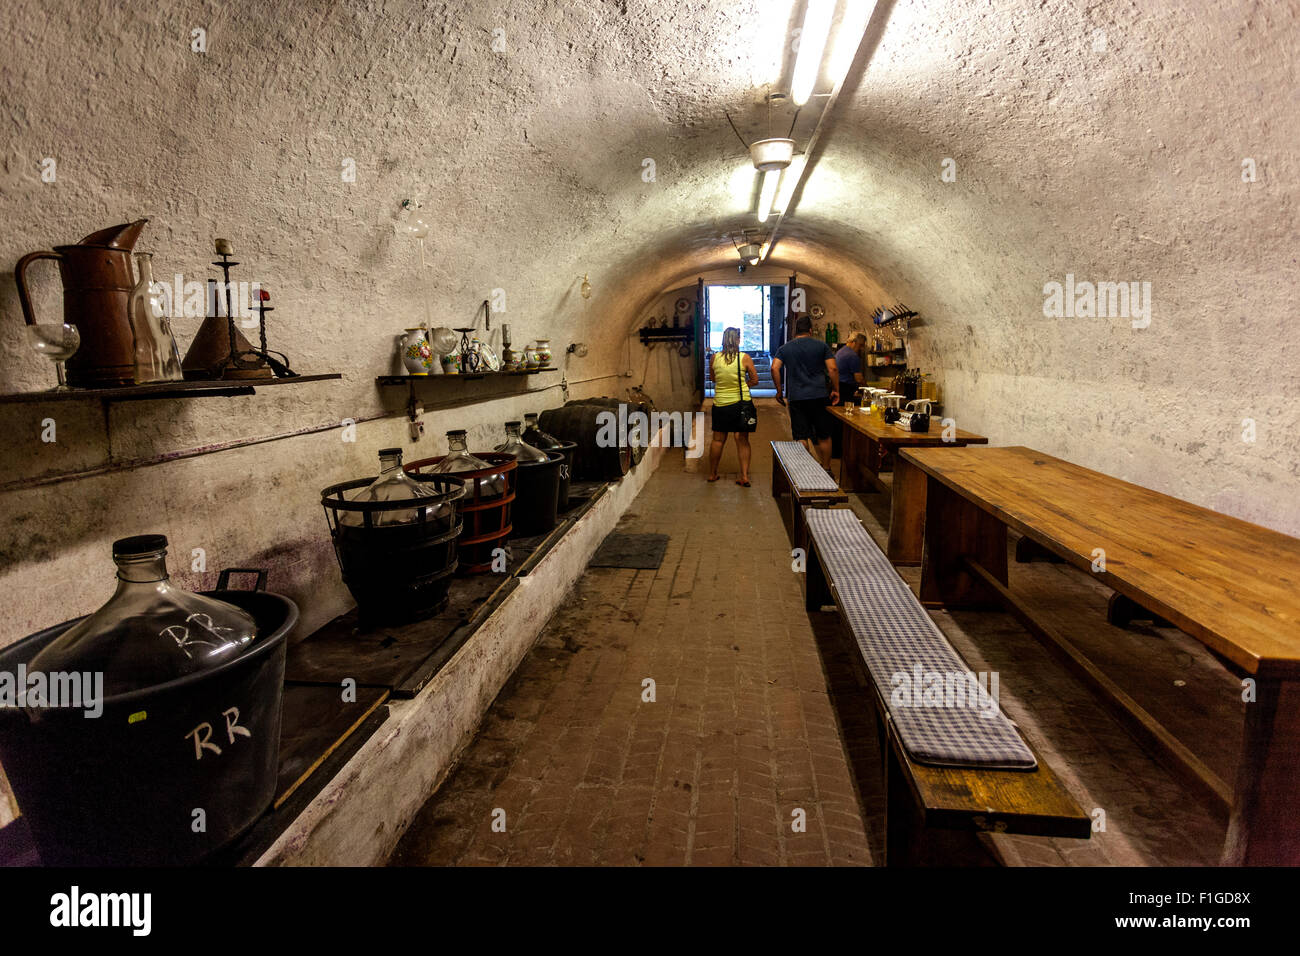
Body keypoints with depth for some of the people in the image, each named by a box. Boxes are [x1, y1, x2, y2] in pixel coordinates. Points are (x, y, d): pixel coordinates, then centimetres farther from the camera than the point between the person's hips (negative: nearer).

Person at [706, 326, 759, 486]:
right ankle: (744, 476, 5)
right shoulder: (745, 358, -8)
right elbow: (754, 380, 0)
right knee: (743, 440, 6)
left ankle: (712, 474, 23)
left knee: (718, 440, 12)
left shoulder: (714, 357, -3)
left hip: (720, 404, 1)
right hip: (742, 403, -1)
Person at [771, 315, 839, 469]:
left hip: (796, 398, 0)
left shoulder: (784, 348, 7)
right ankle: (826, 468, 20)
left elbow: (775, 368, -6)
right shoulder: (821, 345, 5)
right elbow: (833, 369, -3)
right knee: (823, 436, 11)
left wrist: (779, 390, 2)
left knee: (801, 437, 3)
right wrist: (836, 390, 6)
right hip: (820, 397, 0)